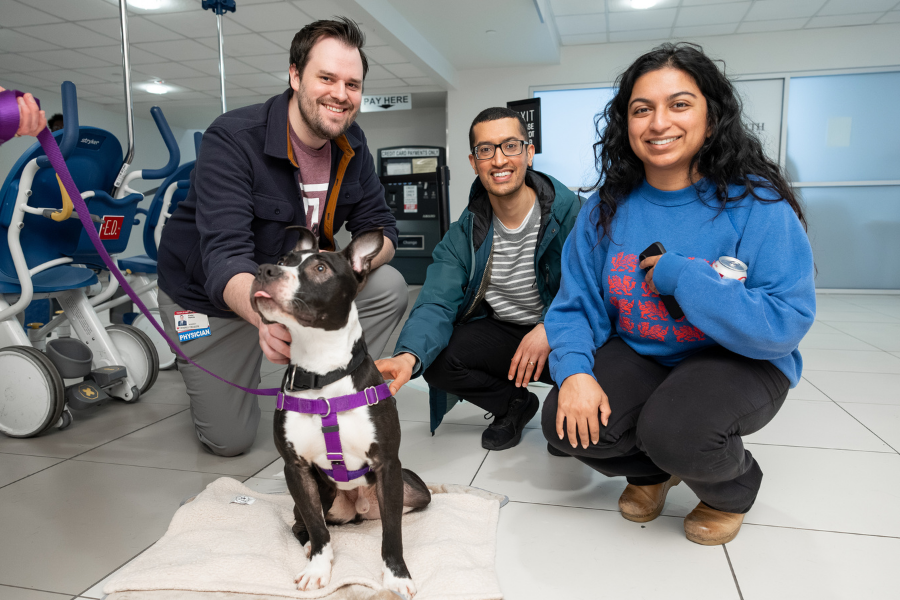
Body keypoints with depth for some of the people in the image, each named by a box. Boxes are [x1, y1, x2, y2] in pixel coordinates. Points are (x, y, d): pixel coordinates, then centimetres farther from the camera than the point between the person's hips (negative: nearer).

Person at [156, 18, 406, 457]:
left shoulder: (352, 145, -8)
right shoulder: (231, 139, -27)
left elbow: (380, 227, -8)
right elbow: (225, 256, -37)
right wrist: (267, 317, -59)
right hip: (213, 297, -4)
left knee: (388, 288, -19)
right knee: (229, 440, -1)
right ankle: (203, 376, 34)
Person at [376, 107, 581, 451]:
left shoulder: (571, 212, -12)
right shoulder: (463, 236, -4)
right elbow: (437, 304, -15)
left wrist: (550, 330, -32)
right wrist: (407, 357, -37)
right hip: (503, 333, 3)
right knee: (435, 358, -21)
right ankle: (514, 404, 9)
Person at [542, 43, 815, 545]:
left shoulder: (756, 203, -15)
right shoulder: (607, 208, -4)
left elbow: (787, 321, -22)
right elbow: (576, 306, -5)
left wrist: (680, 277, -25)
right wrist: (576, 370, -25)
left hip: (741, 363, -3)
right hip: (638, 358, 4)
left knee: (674, 431, -32)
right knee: (565, 423, -20)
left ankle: (734, 488, 8)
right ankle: (652, 470, 16)